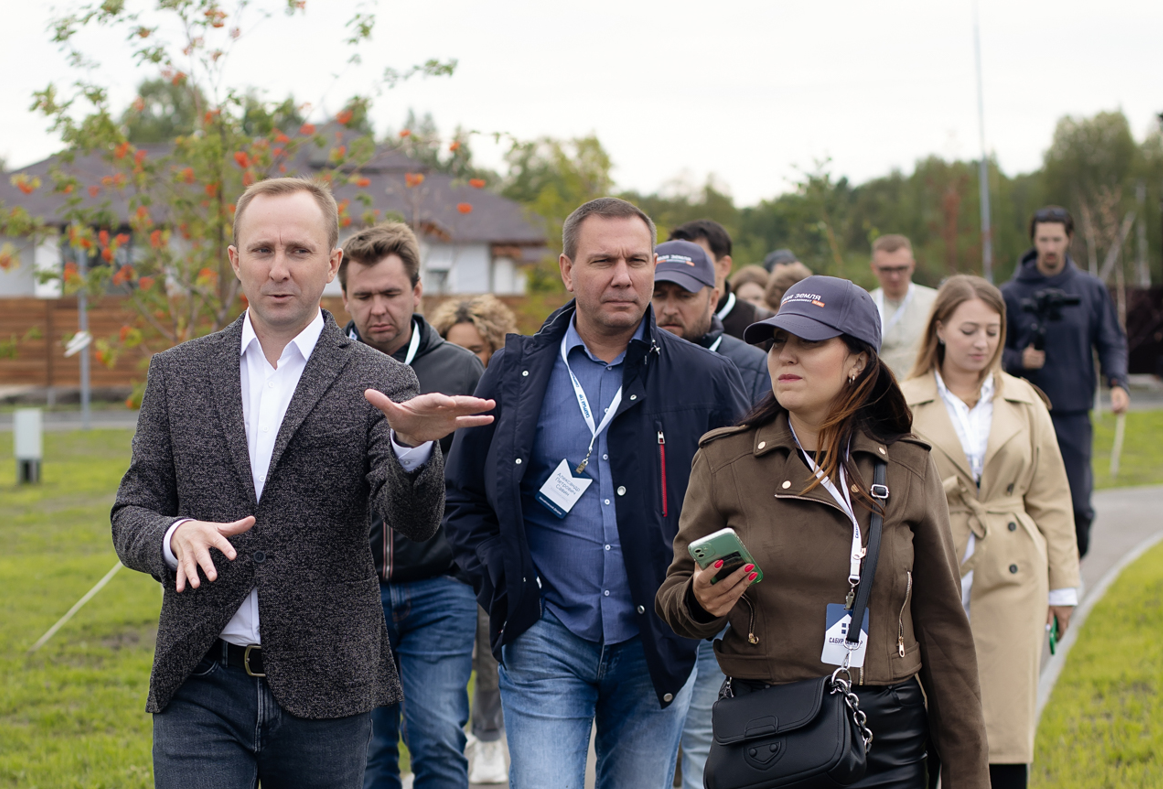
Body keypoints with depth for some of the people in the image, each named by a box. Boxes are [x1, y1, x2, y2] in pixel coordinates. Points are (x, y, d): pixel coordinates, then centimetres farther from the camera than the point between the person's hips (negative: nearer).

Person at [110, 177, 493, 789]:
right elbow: (131, 516, 8)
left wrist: (413, 443, -33)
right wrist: (174, 535, -15)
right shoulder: (177, 373, 8)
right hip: (200, 688, 1)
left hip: (323, 691, -1)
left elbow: (414, 520, -11)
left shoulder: (377, 383, 1)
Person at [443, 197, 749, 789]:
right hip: (546, 642, -1)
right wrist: (498, 583, -2)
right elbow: (463, 496, 10)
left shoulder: (705, 379, 2)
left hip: (656, 645, 1)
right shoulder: (516, 372, 4)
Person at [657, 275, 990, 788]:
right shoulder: (724, 459, 2)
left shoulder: (909, 469, 4)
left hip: (888, 744, 1)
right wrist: (701, 602, -19)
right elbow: (675, 593, 6)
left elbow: (942, 626, 7)